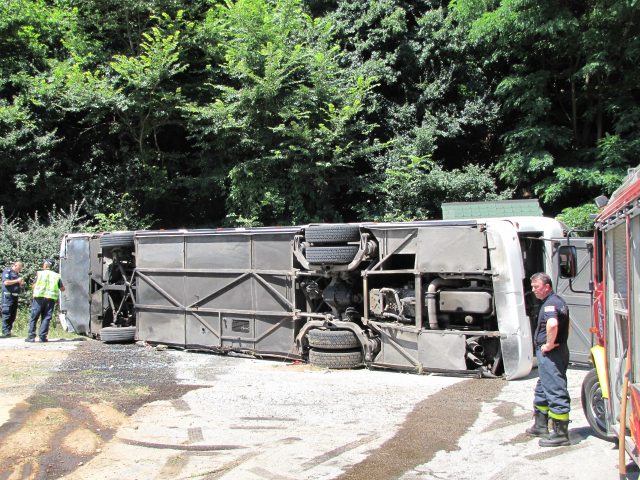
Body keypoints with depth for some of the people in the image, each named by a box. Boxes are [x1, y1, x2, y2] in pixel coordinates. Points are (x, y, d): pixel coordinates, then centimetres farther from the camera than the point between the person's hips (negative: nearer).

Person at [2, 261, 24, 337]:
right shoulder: (7, 272, -4)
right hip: (8, 295, -8)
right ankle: (5, 331, -7)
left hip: (15, 296, 8)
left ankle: (9, 330, 10)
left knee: (13, 314, 6)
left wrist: (20, 282, 8)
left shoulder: (16, 274, 20)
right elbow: (6, 282, -17)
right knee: (7, 313, -9)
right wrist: (17, 281, -13)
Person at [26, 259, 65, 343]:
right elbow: (62, 289, 13)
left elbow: (34, 286, 3)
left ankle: (31, 336, 1)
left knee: (34, 317, 4)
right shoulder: (56, 276, 10)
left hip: (39, 298, -2)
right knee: (46, 318, 4)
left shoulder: (39, 273, 4)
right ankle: (42, 336, -3)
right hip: (51, 299, 2)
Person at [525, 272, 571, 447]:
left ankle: (560, 434, -4)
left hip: (550, 353, -11)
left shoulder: (550, 303, -18)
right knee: (542, 389, 20)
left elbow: (552, 324, -38)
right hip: (559, 350, 11)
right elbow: (565, 323, 33)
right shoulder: (559, 300, 17)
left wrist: (549, 344, -25)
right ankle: (541, 426, 31)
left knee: (555, 391, -7)